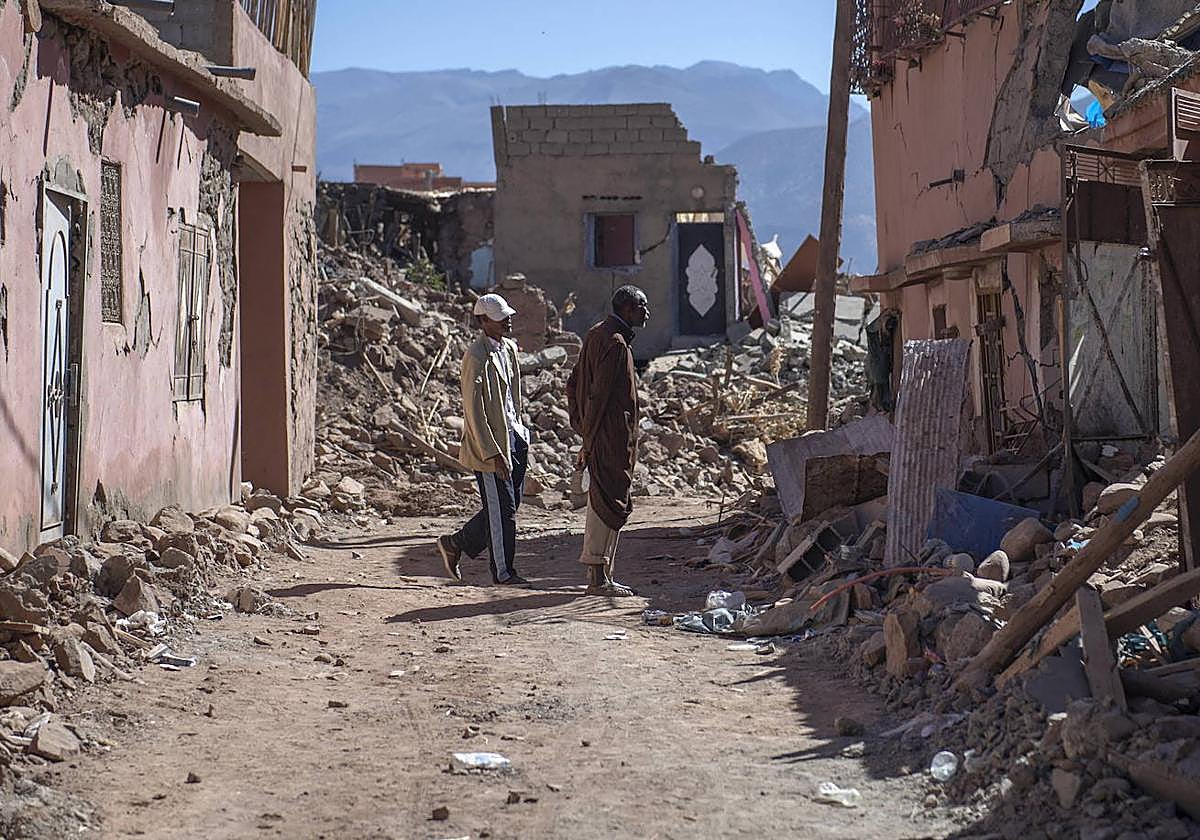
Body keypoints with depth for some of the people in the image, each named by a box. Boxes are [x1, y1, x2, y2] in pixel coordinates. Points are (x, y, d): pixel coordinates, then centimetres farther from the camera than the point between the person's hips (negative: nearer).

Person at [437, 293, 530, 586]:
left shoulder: (509, 348, 10)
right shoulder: (476, 358, -17)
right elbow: (474, 412, -19)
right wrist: (493, 453, -20)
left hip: (513, 438, 9)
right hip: (489, 443, -9)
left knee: (509, 505, 12)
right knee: (502, 509, -1)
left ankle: (455, 544, 27)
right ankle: (503, 572, 12)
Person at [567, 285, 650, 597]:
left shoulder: (596, 335, 15)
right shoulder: (615, 343, -16)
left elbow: (573, 385, 19)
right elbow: (598, 394, -20)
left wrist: (583, 430, 16)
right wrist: (589, 441, -17)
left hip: (600, 439, 10)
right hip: (612, 439, -10)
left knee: (601, 504, 13)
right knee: (609, 504, -6)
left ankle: (599, 576, 19)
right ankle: (598, 578, -2)